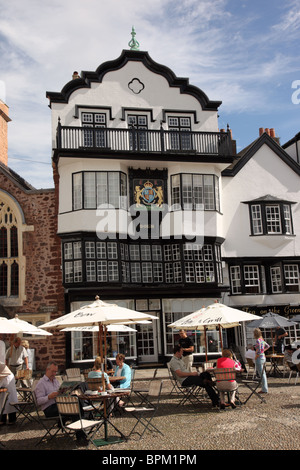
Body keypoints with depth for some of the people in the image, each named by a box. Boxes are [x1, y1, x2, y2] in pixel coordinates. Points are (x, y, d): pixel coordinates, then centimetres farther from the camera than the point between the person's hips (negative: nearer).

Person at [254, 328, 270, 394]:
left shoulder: (258, 340, -18)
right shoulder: (262, 340, 10)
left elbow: (259, 351, -24)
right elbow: (268, 346, 25)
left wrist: (256, 357, -11)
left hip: (259, 358, -9)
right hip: (263, 357, 9)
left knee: (261, 374, -3)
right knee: (263, 373, 15)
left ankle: (264, 389, 1)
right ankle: (264, 388, 21)